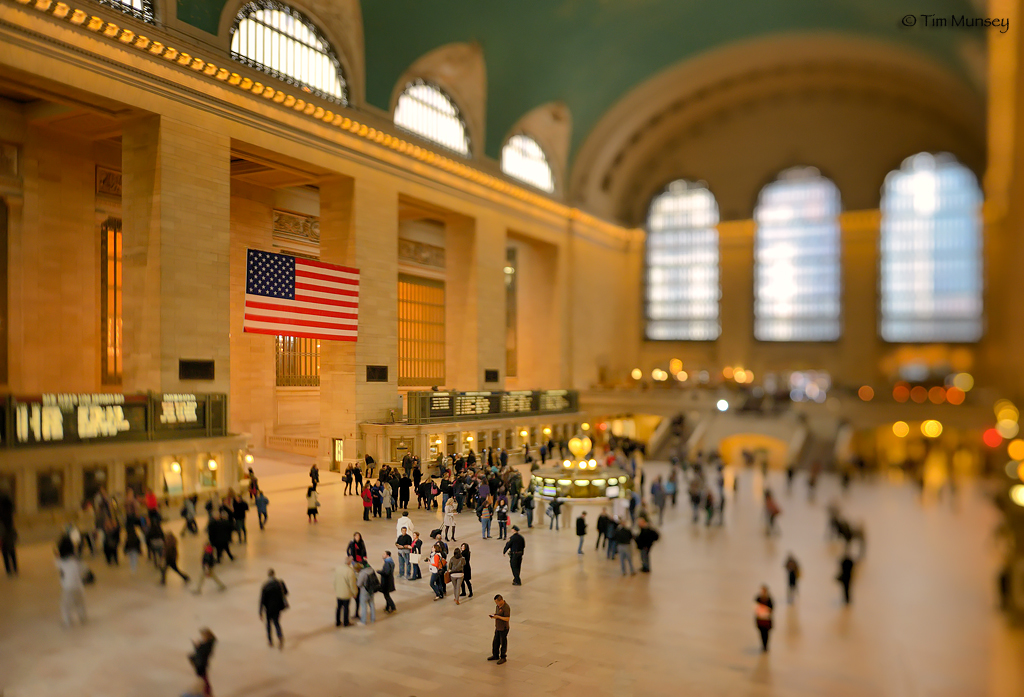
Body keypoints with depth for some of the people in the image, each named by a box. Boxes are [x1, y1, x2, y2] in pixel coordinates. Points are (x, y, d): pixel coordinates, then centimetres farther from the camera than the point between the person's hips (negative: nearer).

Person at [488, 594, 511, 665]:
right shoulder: (498, 606, 4)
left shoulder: (506, 607, -23)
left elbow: (507, 618, -24)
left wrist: (498, 617, -25)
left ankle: (503, 657, 19)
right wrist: (493, 615, -3)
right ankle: (495, 655, 33)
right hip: (497, 627, 8)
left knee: (503, 643, 6)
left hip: (503, 628, -8)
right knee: (495, 642, 17)